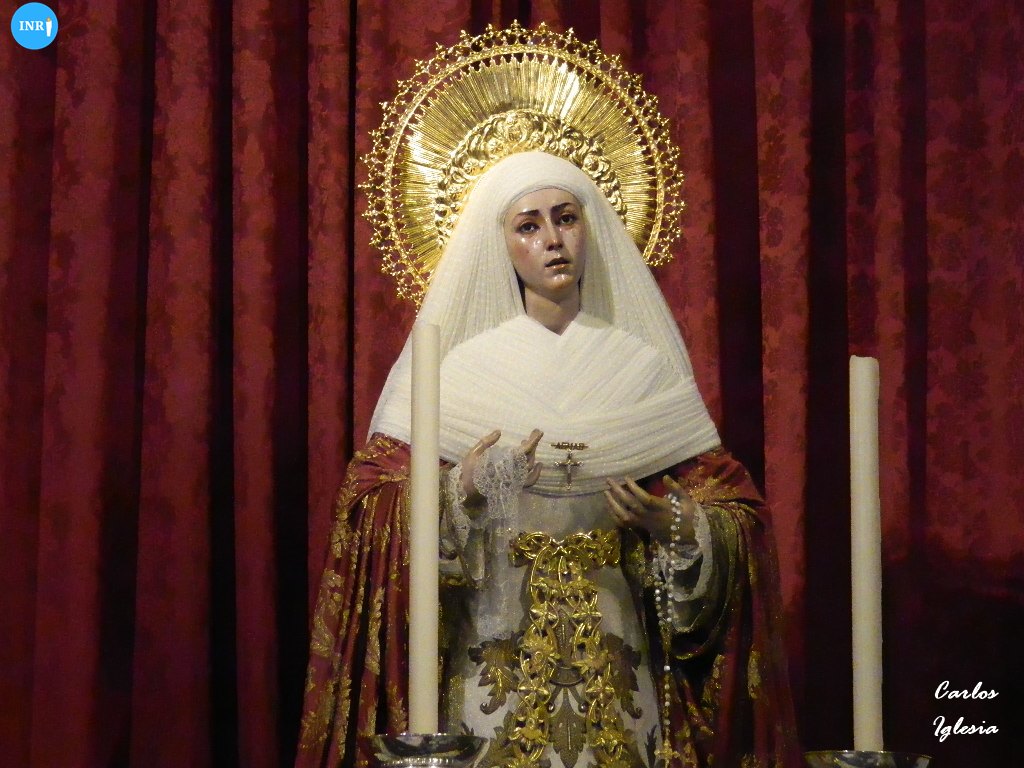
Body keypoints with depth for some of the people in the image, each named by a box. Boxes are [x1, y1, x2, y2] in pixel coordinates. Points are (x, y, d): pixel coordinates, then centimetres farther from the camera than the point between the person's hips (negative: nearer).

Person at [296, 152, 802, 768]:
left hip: (616, 665, 2)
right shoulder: (459, 366, 1)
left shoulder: (645, 367, 5)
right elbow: (376, 501, -4)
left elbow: (731, 507, 5)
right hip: (493, 663, -1)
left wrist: (674, 525, -15)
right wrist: (459, 496, -21)